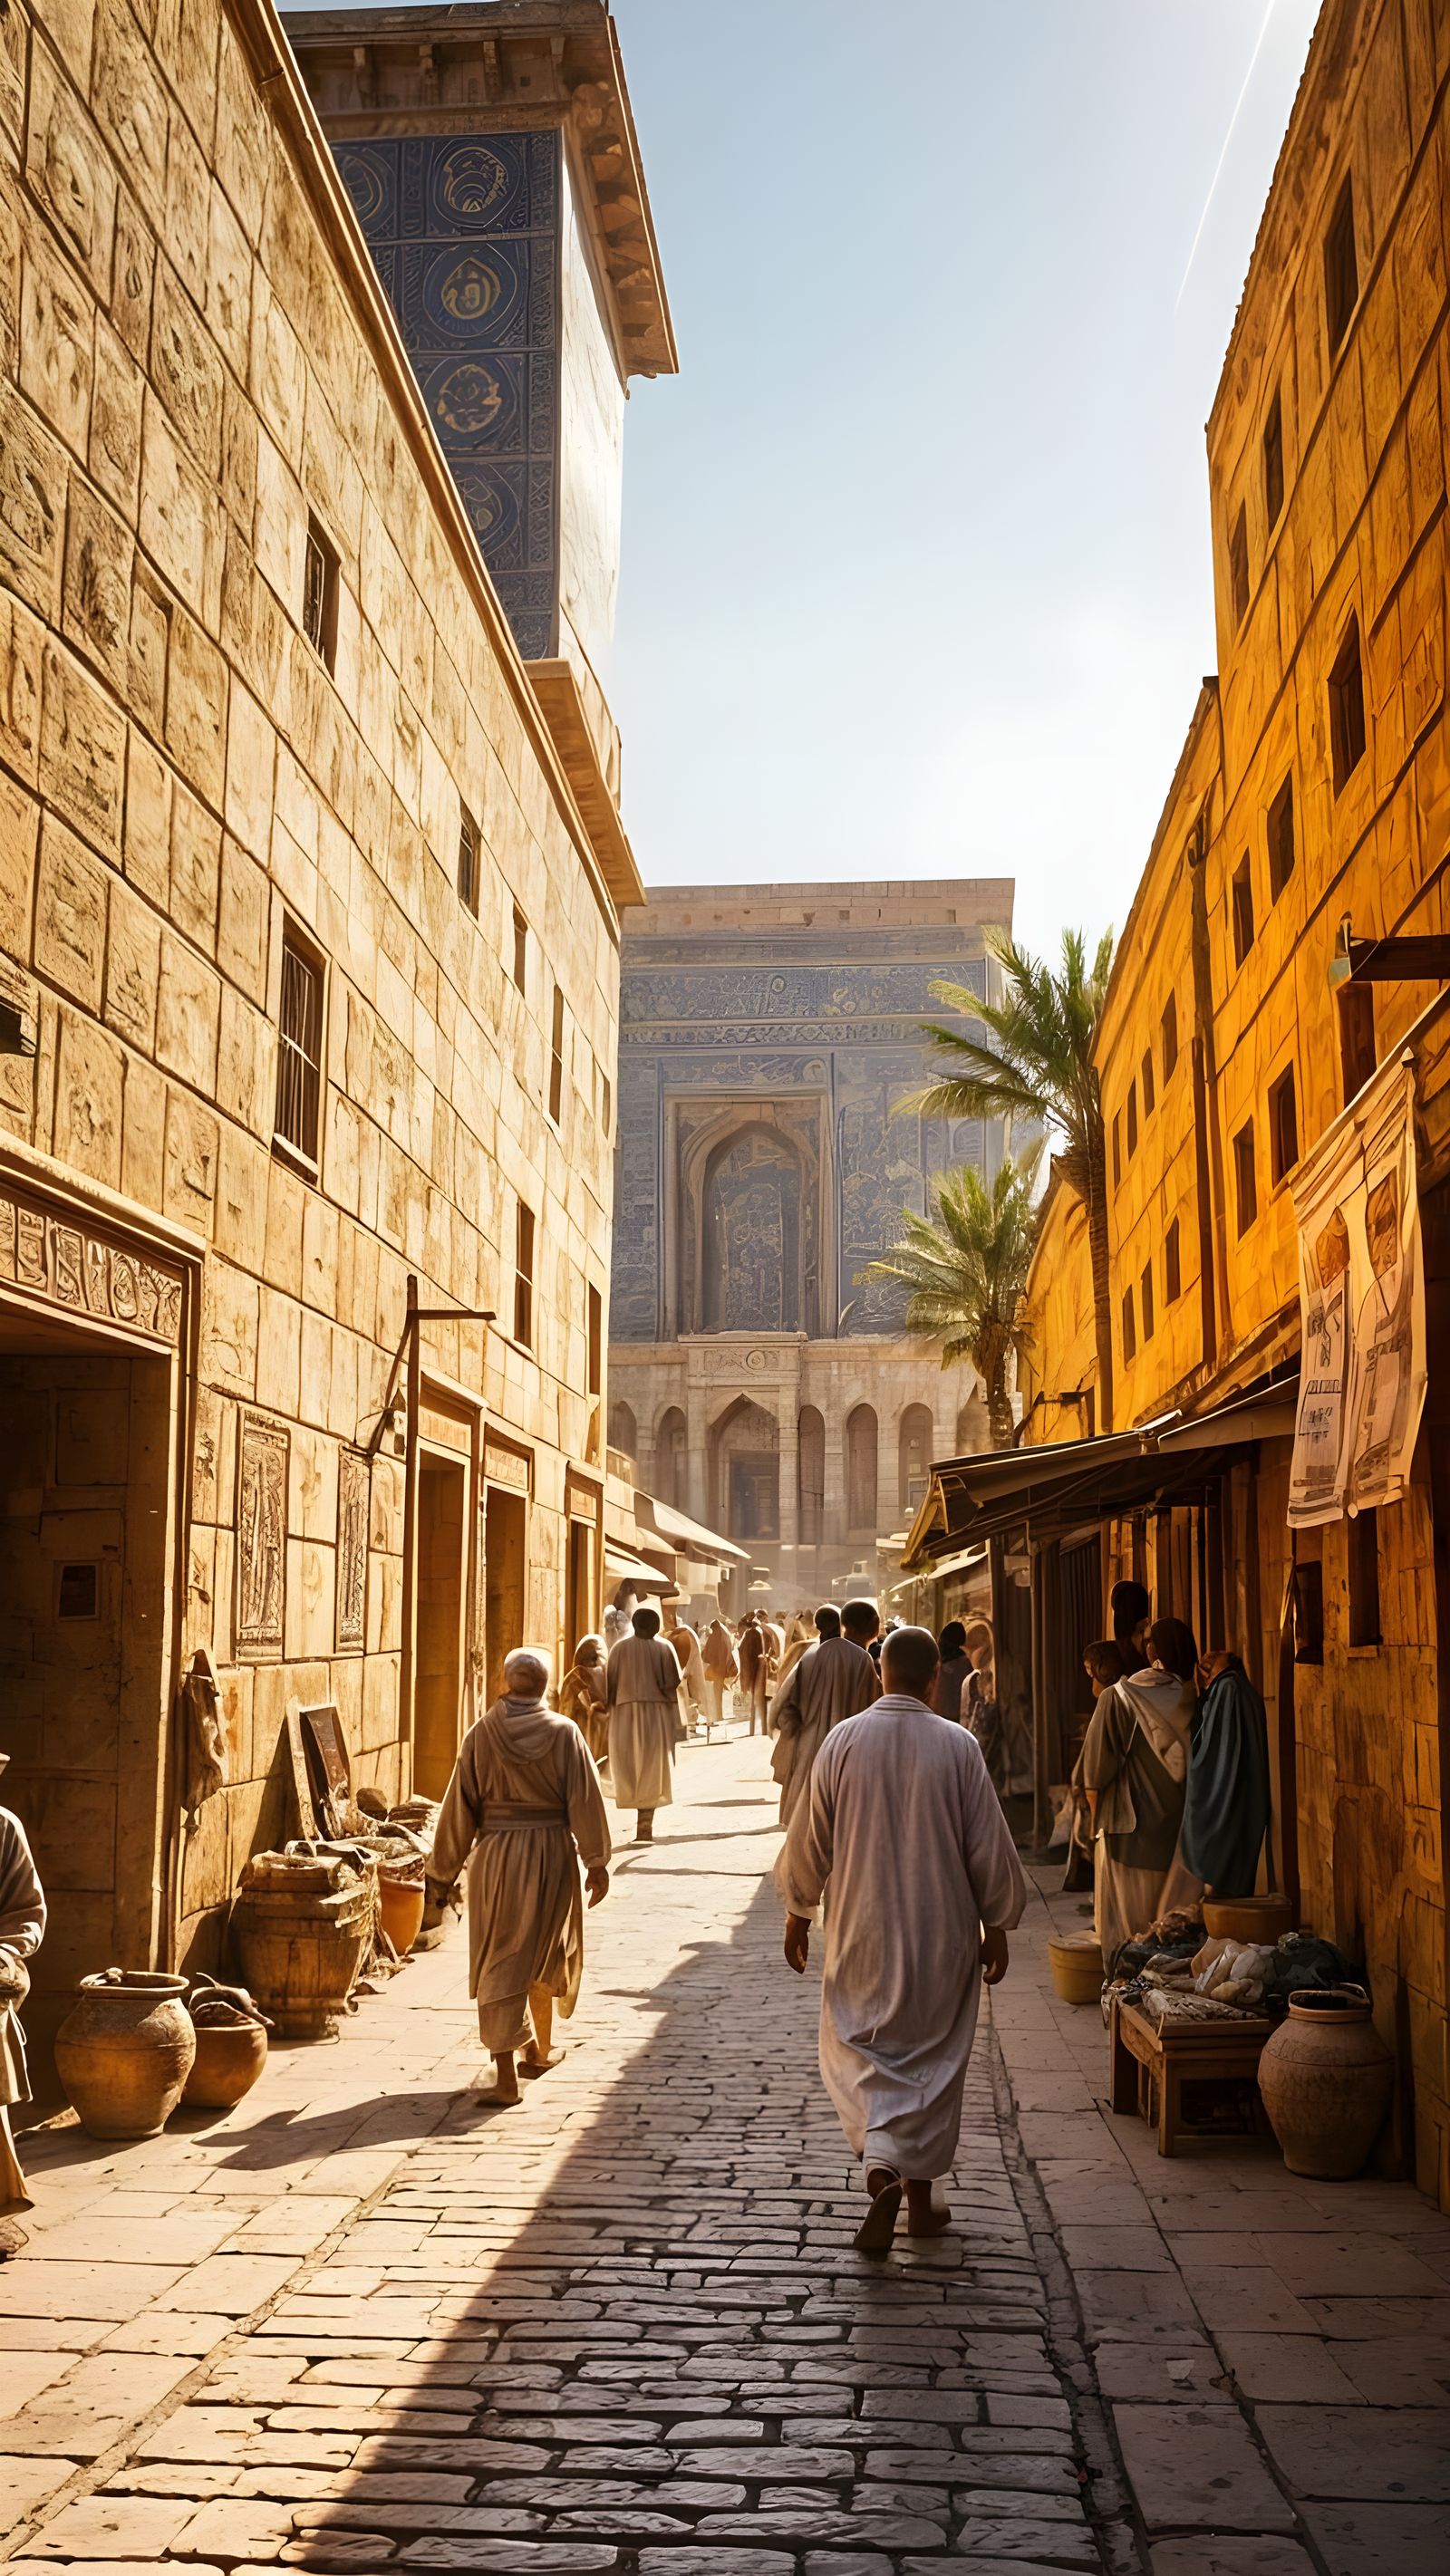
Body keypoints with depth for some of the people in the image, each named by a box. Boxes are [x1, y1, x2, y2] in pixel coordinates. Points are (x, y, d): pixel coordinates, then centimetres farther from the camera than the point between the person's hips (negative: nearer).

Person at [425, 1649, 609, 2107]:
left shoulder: (481, 1735, -7)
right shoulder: (564, 1733, -8)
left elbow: (459, 1809, -4)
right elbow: (586, 1801, -6)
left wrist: (443, 1875, 4)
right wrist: (597, 1862, 3)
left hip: (495, 1857, -1)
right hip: (552, 1855, 1)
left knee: (500, 1966, 4)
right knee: (546, 1955, 21)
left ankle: (506, 2072, -2)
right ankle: (539, 2050, 36)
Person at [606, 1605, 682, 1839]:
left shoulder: (619, 1648, -2)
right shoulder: (664, 1648, -5)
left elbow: (609, 1686, -2)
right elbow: (673, 1685, -8)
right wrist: (675, 1725, -1)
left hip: (625, 1714, 1)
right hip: (656, 1715, -1)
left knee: (630, 1767, 14)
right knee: (652, 1769, 6)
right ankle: (645, 1825, 0)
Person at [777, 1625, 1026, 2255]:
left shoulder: (842, 1741, -7)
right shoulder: (958, 1747, -10)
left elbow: (809, 1838, 0)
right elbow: (989, 1847, -4)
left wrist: (798, 1912, 14)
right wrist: (996, 1926, 8)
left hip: (862, 1931, 0)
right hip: (942, 1932, 0)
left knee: (862, 2049, 11)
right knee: (931, 2057, 13)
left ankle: (882, 2165, -10)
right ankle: (919, 2197, 19)